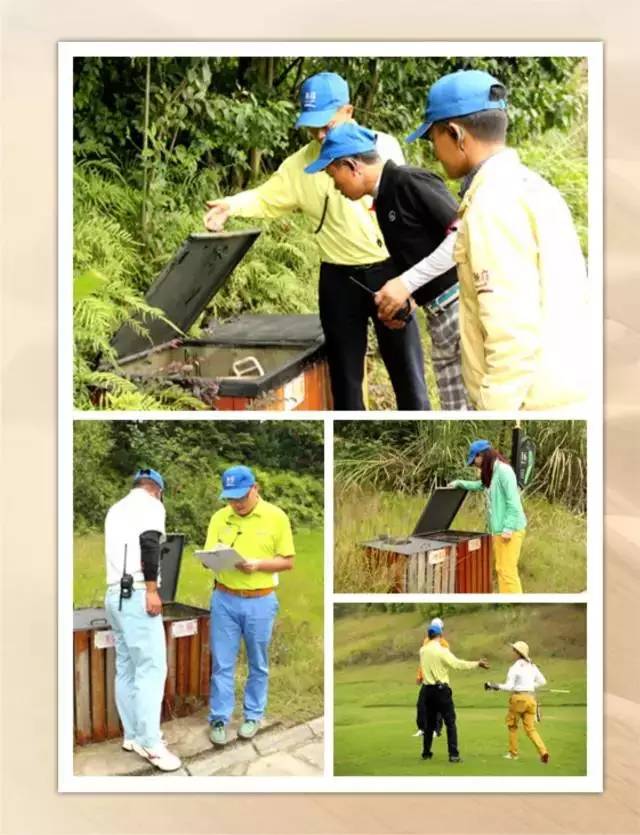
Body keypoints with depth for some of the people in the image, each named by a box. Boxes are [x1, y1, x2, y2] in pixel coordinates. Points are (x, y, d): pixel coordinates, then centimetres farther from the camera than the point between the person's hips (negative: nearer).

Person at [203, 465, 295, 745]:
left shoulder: (276, 517, -5)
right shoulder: (219, 518, 2)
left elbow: (287, 561, -4)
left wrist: (257, 564, -19)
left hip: (260, 601, -1)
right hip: (224, 599, 2)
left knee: (258, 664, 10)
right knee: (222, 663, 3)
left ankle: (253, 715, 24)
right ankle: (219, 718, 12)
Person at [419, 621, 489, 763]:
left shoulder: (423, 651, 3)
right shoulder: (442, 651, -13)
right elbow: (458, 664, -15)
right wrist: (477, 664, -8)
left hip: (428, 689, 6)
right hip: (441, 689, -6)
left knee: (429, 722, 16)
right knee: (450, 722, -2)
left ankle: (426, 752, 21)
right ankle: (453, 754, -8)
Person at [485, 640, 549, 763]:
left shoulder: (514, 667, -9)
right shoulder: (532, 666, 10)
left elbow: (509, 686, -13)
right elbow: (542, 681, 16)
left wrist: (495, 686, -3)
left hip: (518, 697, -5)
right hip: (531, 697, 5)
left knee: (512, 725, 17)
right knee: (530, 729, 5)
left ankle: (513, 753, 22)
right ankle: (543, 751, -15)